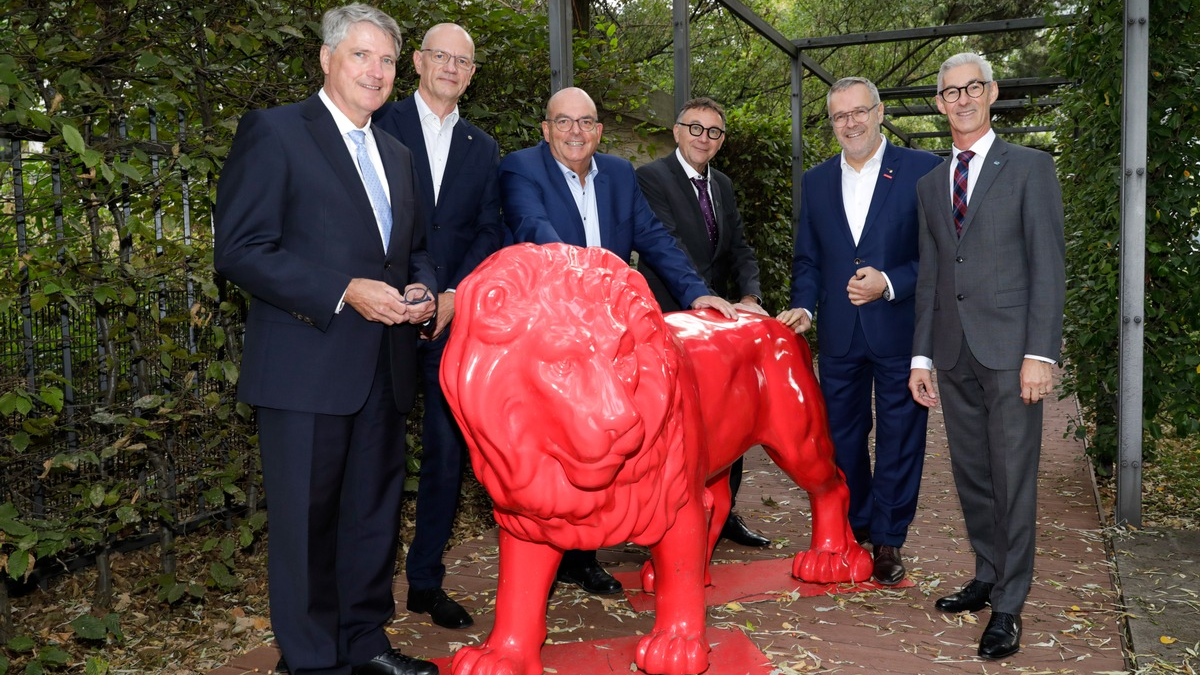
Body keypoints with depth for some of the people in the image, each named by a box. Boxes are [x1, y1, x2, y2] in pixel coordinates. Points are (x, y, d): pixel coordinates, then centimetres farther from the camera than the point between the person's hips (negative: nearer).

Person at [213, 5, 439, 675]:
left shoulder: (397, 154, 19)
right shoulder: (274, 131, -4)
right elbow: (240, 248, -12)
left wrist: (421, 289, 3)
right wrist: (345, 292, -19)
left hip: (384, 366, 7)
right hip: (307, 364, -7)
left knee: (376, 510, 14)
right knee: (307, 517, 2)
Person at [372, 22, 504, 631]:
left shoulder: (482, 148, 15)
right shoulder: (380, 125, 3)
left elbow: (489, 232, 9)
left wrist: (452, 296, -5)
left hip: (451, 315, 3)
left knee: (447, 452, 5)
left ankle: (426, 580, 18)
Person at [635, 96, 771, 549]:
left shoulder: (722, 185, 15)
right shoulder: (651, 178, -8)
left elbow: (739, 249, 11)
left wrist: (749, 297, -8)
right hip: (672, 324, -7)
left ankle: (724, 514, 26)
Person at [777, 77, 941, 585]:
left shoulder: (922, 170, -3)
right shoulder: (815, 181, 9)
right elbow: (808, 259, 12)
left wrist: (889, 284, -19)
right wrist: (804, 306, -5)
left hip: (900, 330, -3)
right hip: (839, 334, 4)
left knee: (900, 439, 6)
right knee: (843, 436, 13)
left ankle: (887, 540, 19)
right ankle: (854, 529, 29)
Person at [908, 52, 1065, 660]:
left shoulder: (1029, 167, 1)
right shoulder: (930, 185, 15)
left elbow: (1048, 264, -6)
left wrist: (1040, 353, -14)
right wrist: (921, 355, 10)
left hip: (1009, 350, -5)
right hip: (954, 355, 5)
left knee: (1013, 479, -1)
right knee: (971, 476, 12)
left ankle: (1009, 606, 8)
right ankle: (988, 577, 27)